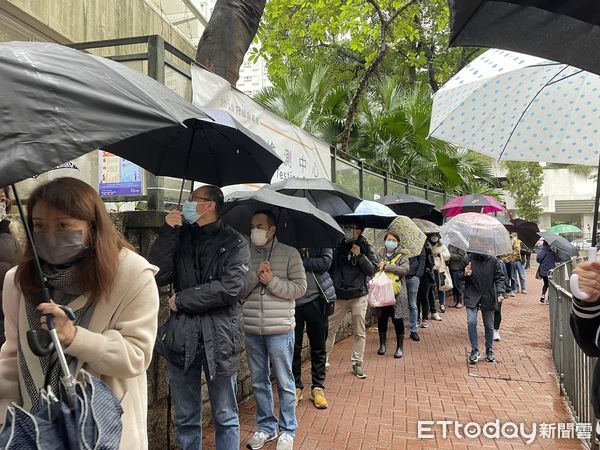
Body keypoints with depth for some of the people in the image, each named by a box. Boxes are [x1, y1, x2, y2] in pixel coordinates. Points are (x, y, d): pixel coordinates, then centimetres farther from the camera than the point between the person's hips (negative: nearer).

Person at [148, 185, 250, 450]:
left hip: (219, 339, -3)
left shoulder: (234, 242, -2)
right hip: (181, 337, 3)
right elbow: (157, 276, -3)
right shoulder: (179, 237, 10)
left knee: (225, 418, 12)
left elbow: (231, 286, -16)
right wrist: (168, 233, -9)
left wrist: (182, 300, -10)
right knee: (185, 419, 16)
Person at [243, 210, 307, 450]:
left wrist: (271, 280, -16)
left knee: (284, 383, 7)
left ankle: (287, 430, 24)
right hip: (251, 330, 4)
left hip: (280, 329, -3)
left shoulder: (289, 253, -2)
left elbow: (300, 288, -7)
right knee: (259, 381, 15)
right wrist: (255, 275, -14)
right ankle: (266, 427, 32)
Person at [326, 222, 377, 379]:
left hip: (359, 295, 0)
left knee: (360, 332, 7)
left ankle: (357, 363, 20)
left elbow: (372, 270, -3)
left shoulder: (365, 247, 2)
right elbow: (329, 267, 5)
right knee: (330, 329, 2)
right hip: (339, 295, 0)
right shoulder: (338, 246, 1)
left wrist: (359, 255, -12)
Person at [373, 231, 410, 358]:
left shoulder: (402, 257, 3)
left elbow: (405, 269, -15)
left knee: (398, 321, 2)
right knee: (381, 319, 10)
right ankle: (383, 344, 27)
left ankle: (400, 347, 16)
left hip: (397, 294, -2)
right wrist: (380, 265, -16)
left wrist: (387, 267, -19)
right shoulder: (380, 256, 10)